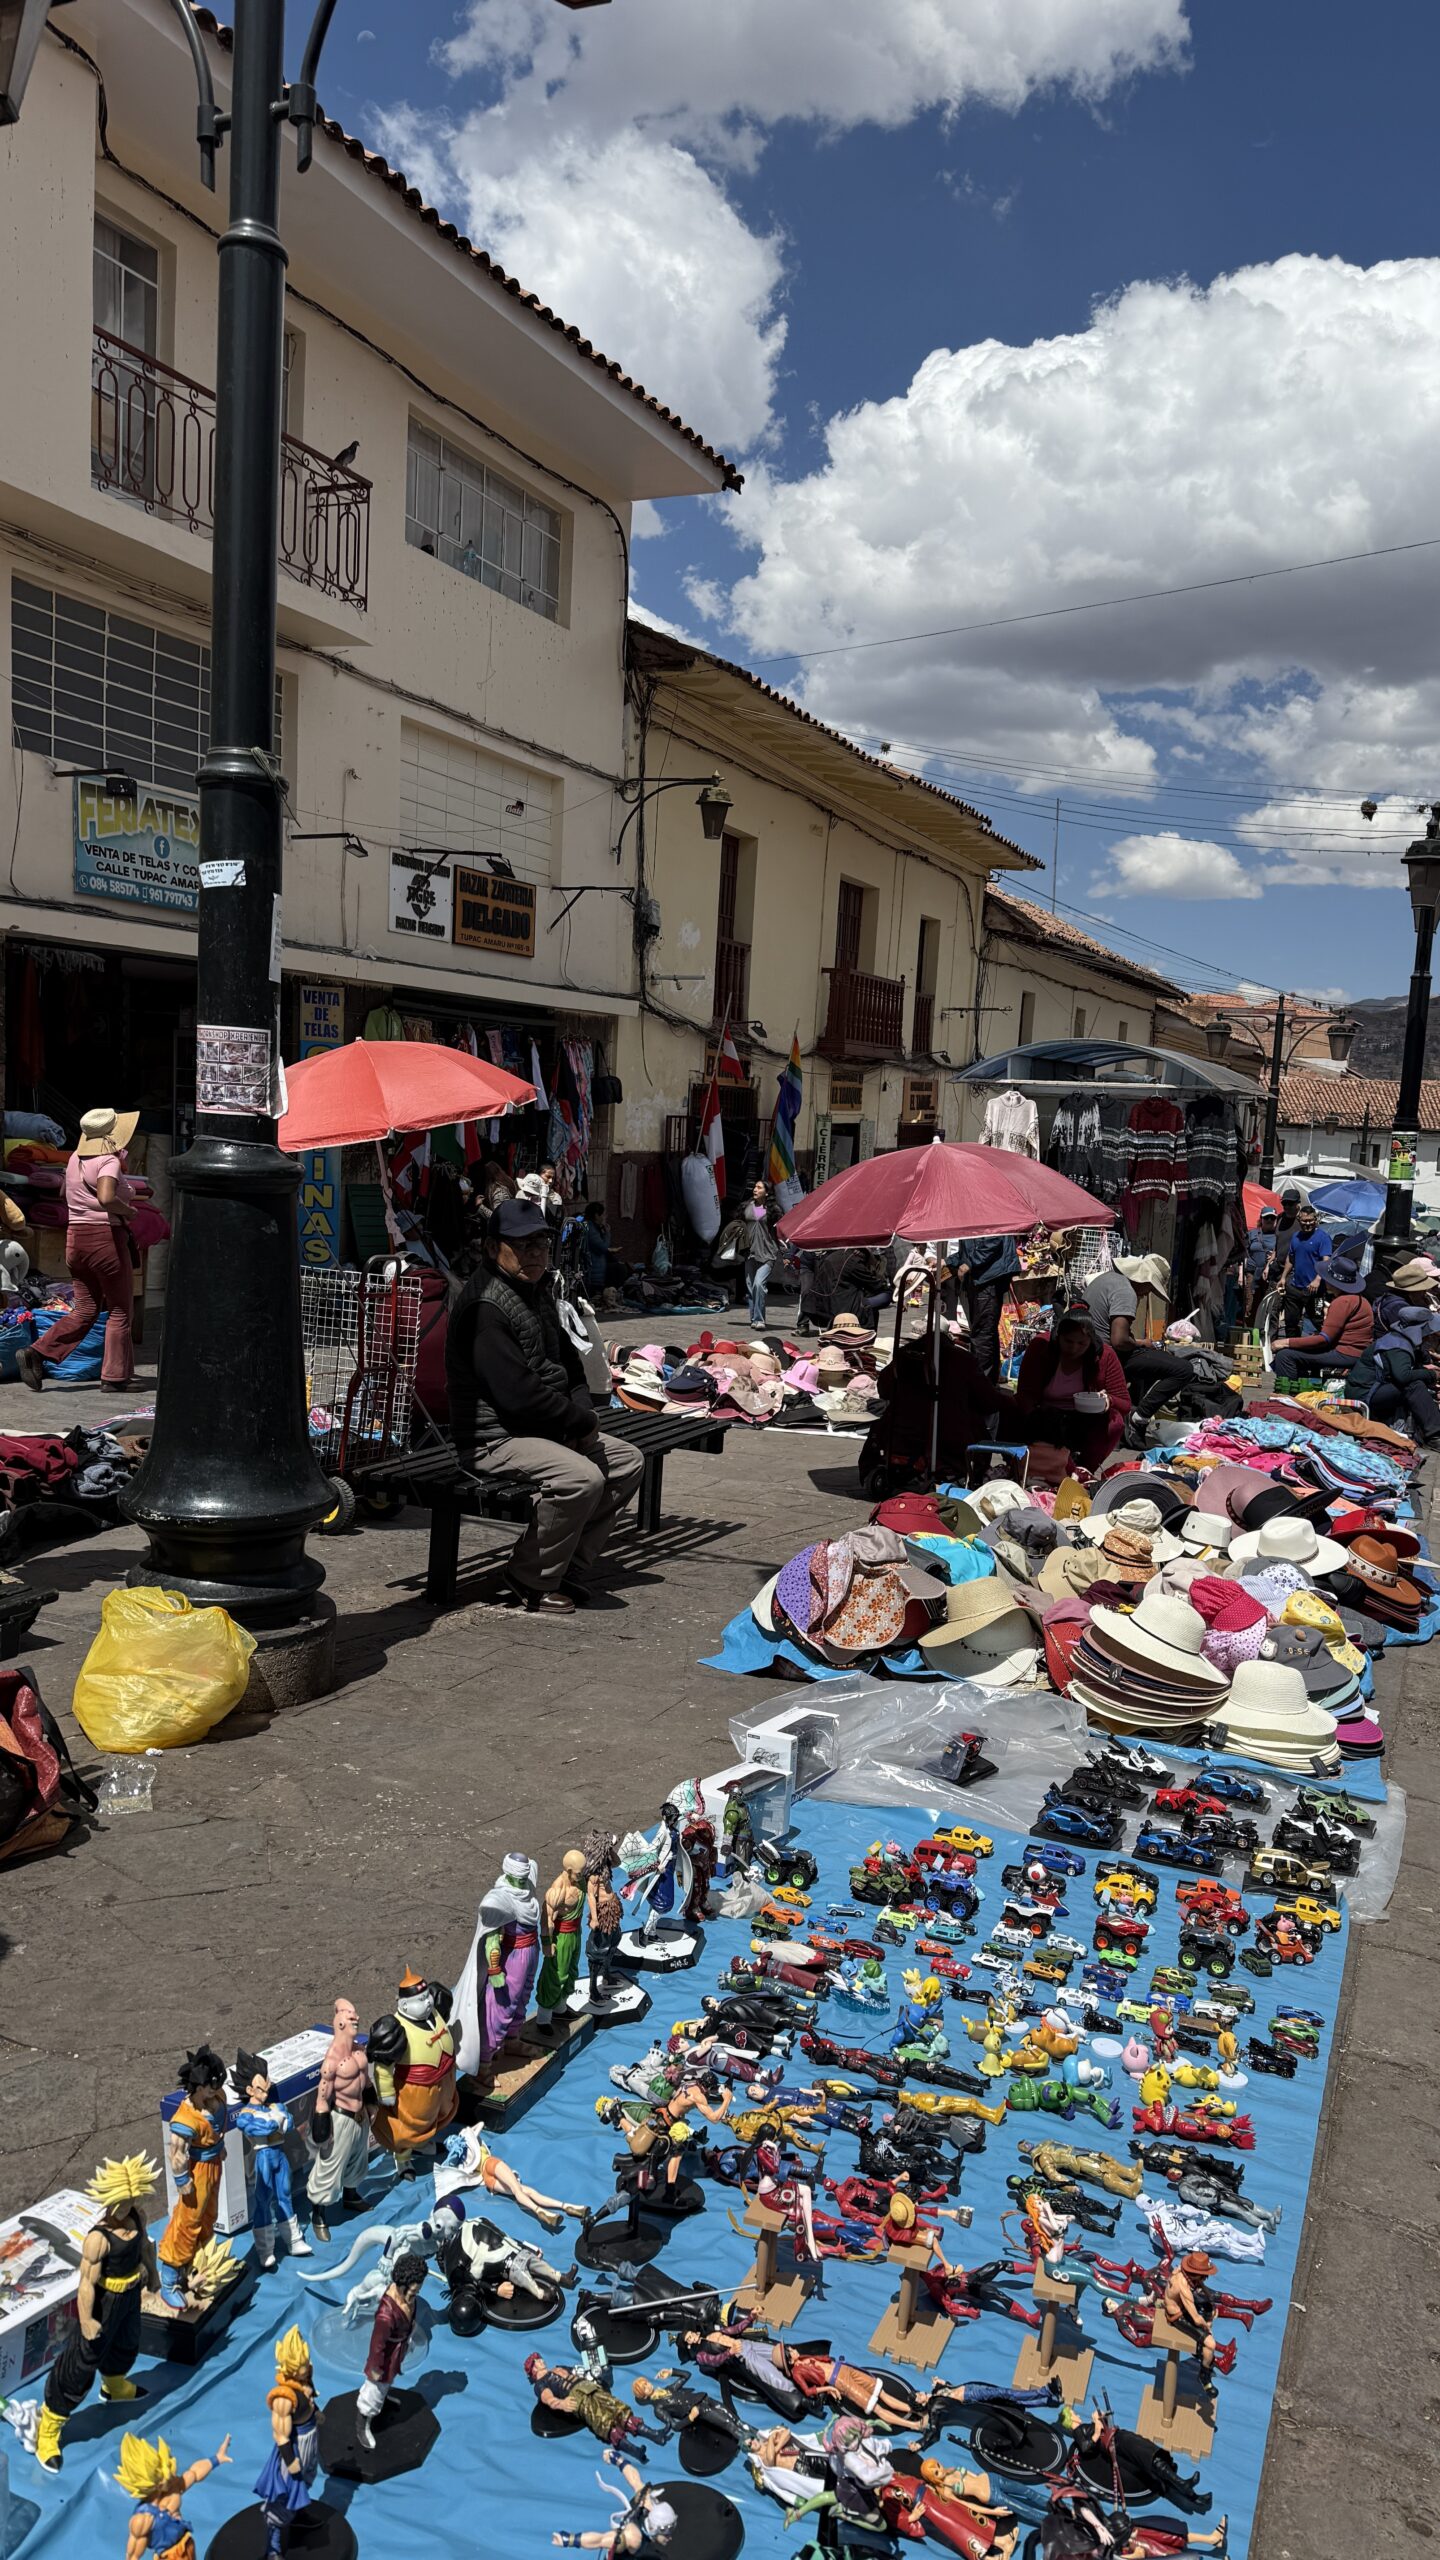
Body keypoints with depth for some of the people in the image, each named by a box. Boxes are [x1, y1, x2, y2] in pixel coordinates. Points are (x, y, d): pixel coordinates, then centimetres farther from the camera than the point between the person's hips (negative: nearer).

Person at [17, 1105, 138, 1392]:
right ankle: (114, 1376, 11)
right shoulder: (109, 1161, -14)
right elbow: (106, 1198, -32)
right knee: (119, 1311, 7)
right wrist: (128, 1210, -13)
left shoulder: (75, 1159, 11)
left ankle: (36, 1354, 0)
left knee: (84, 1310, 14)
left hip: (76, 1238, 8)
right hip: (106, 1237, -8)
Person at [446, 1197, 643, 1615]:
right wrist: (581, 1422, -13)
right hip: (494, 1438, -10)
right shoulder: (485, 1306, -19)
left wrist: (582, 1413, 2)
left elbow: (567, 1362, 22)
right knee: (583, 1477, -29)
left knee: (628, 1461, 6)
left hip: (545, 1429, 10)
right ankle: (532, 1582, -10)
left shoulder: (538, 1291, 14)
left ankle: (569, 1568, 8)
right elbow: (516, 1394, -25)